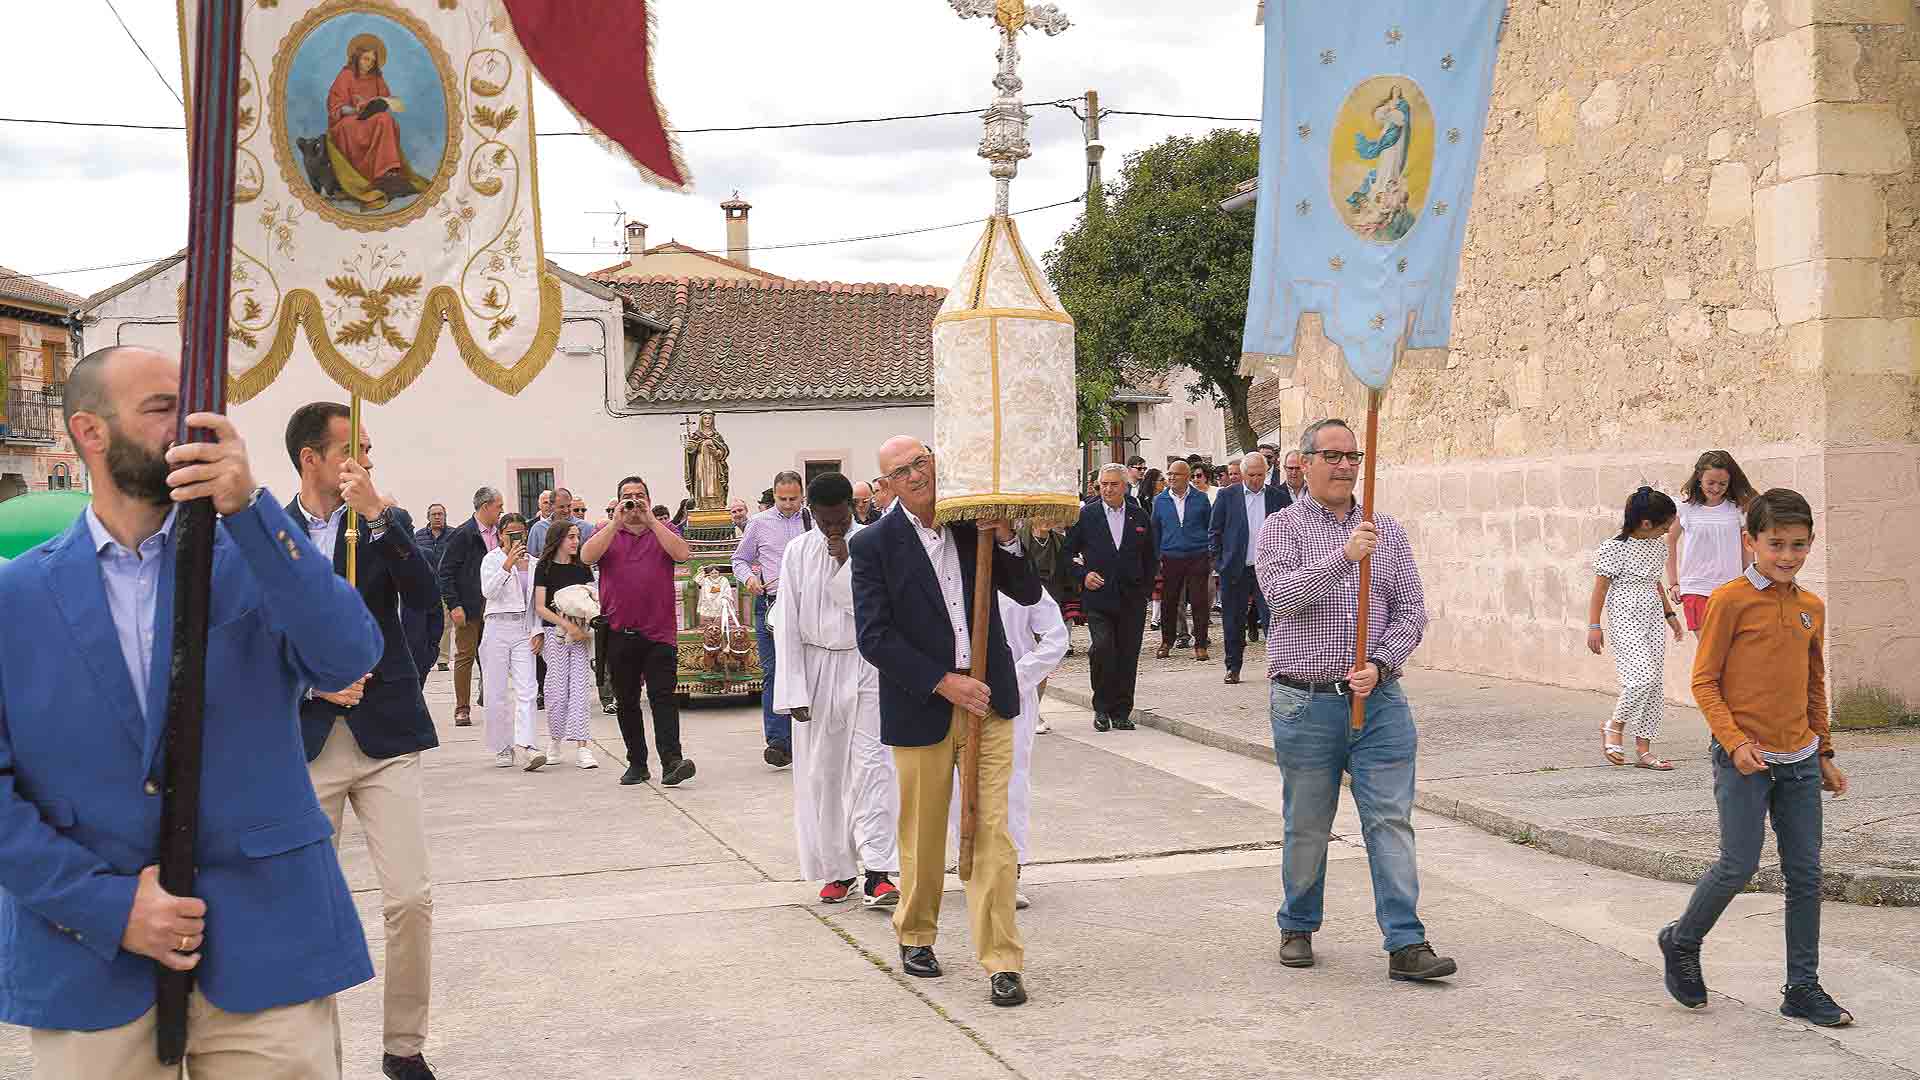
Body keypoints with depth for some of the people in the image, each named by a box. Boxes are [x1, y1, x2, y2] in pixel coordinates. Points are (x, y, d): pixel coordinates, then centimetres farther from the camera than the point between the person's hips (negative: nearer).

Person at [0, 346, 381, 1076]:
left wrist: (249, 508, -25)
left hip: (264, 951, 0)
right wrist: (107, 906, -10)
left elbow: (350, 659, -16)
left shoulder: (255, 556, 3)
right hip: (88, 960, 0)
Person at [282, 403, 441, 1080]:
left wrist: (375, 513, -18)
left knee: (411, 899, -6)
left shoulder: (385, 523, 4)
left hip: (385, 737, 0)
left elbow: (425, 597, -12)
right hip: (304, 741, 0)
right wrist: (312, 682, -10)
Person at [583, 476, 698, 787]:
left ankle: (671, 761, -19)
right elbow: (587, 557, -10)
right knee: (626, 702, 9)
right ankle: (637, 764, 18)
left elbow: (683, 554, -11)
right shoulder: (607, 533, 10)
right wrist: (617, 522, -14)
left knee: (663, 696, -11)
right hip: (619, 632, 2)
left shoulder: (663, 530, 9)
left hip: (659, 633, -2)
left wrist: (650, 520, -13)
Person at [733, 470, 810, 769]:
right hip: (770, 603, 0)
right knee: (773, 673, -6)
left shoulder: (815, 522, 6)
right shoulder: (759, 523, 8)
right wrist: (748, 577, -4)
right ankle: (778, 743, -8)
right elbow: (739, 559, 16)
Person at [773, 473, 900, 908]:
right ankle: (838, 871, 17)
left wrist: (846, 563, -15)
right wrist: (794, 692, -4)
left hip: (865, 665, -2)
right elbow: (787, 625, 0)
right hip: (817, 667, 2)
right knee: (822, 772, 6)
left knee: (872, 765, -10)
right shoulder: (798, 552, 1)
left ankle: (878, 872, -12)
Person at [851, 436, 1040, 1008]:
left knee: (992, 832, -2)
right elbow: (874, 637, -12)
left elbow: (1028, 594, 8)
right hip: (921, 709, -2)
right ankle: (915, 935, 35)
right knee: (923, 834, 12)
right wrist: (943, 682, -16)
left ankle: (1002, 961, 0)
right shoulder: (874, 544, -6)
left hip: (987, 702, 2)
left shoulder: (975, 525, 5)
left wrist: (1007, 541, -9)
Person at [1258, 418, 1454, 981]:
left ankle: (1406, 944, -3)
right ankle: (1298, 928, 27)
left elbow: (1411, 610, 6)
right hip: (1306, 702, -2)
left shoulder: (1388, 531, 10)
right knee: (1306, 826, 9)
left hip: (1378, 699, 2)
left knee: (1391, 820, -4)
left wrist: (1379, 665, -10)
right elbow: (1280, 595, -16)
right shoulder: (1283, 527, 1)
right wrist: (1344, 556, -26)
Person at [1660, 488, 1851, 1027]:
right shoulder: (1730, 601, -9)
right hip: (1745, 758, -6)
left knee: (1805, 873, 6)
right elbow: (1704, 682, -8)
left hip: (1799, 759, 6)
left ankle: (1802, 988, 15)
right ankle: (1682, 942, 20)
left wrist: (1824, 752, 18)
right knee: (1739, 865, -6)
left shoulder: (1812, 607, 10)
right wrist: (1734, 742, -18)